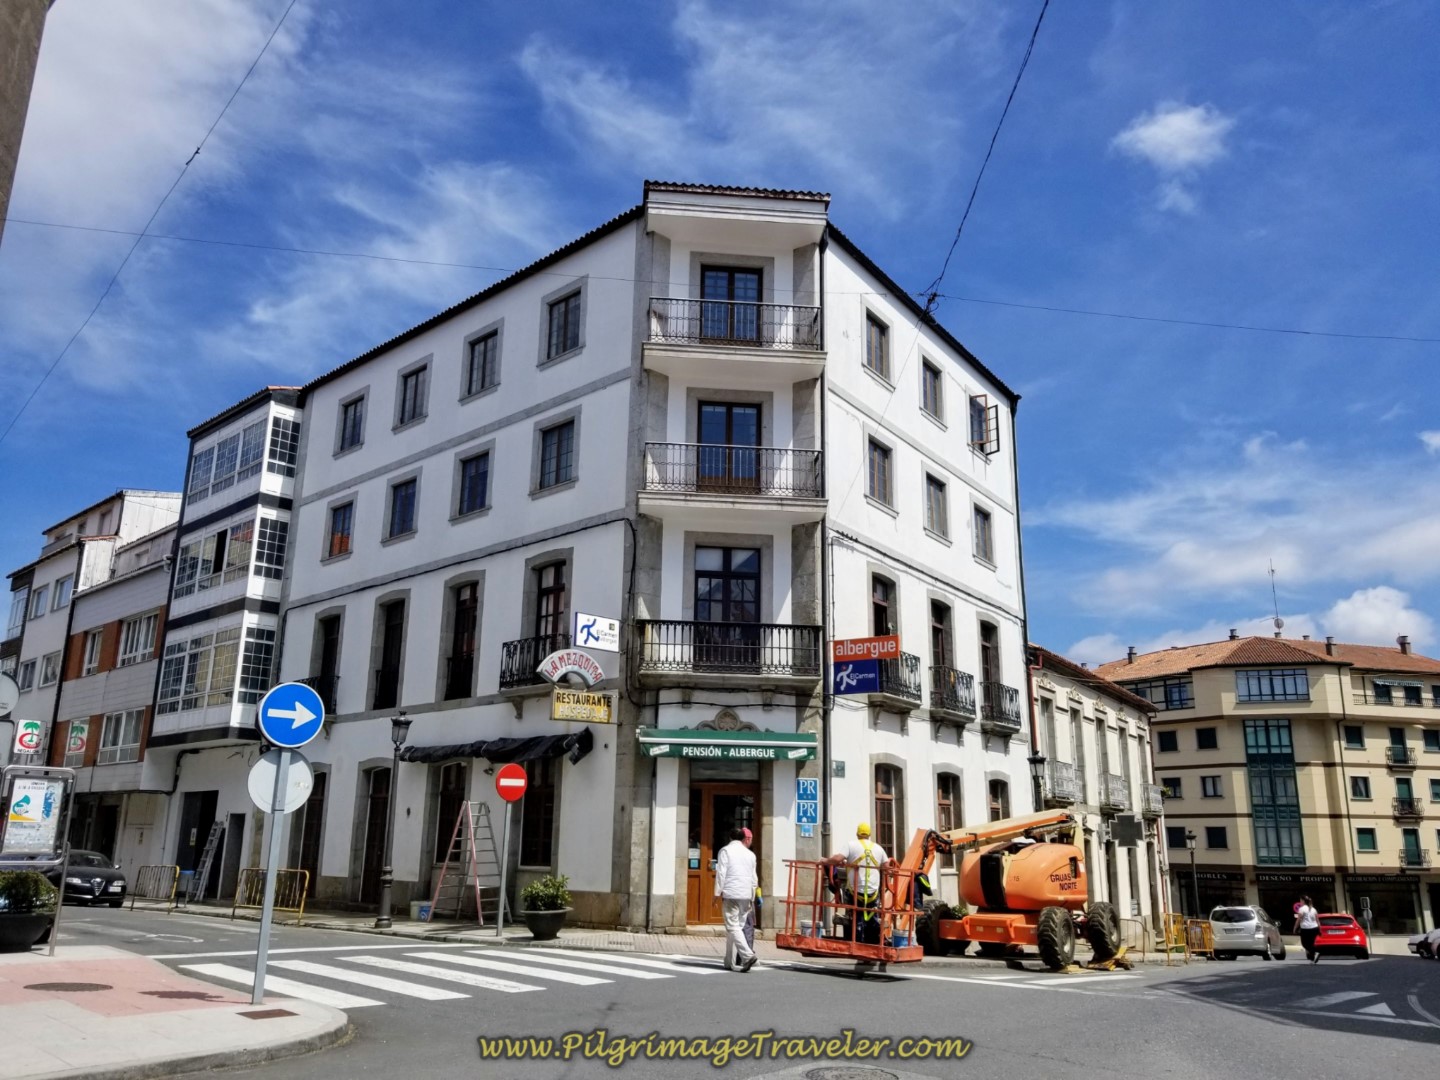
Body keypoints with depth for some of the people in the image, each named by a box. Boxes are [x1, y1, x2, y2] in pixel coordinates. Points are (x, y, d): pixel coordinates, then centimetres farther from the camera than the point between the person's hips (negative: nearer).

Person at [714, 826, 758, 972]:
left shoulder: (725, 850, 0)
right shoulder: (750, 854, 14)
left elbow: (721, 873, -7)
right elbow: (753, 878, 16)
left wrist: (719, 894, -4)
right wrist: (752, 898, 22)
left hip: (731, 894, -5)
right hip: (746, 895, 5)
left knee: (733, 927, -7)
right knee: (738, 926, 12)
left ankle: (748, 955, -23)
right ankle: (729, 961, 15)